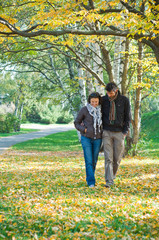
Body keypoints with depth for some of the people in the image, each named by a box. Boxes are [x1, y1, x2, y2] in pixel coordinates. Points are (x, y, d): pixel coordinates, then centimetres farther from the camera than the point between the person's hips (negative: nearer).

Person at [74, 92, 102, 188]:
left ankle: (89, 178, 28)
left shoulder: (101, 110, 2)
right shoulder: (84, 110, -8)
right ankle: (91, 182, -9)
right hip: (86, 138, -3)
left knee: (94, 161, 9)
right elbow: (77, 123, 0)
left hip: (97, 139, 3)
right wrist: (84, 130, -14)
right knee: (89, 161, -11)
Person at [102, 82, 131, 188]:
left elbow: (128, 117, 1)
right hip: (106, 132, 0)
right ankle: (109, 181, -7)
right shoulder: (103, 100, 0)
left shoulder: (124, 100, -4)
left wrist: (125, 132, -6)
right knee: (108, 157, -7)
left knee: (117, 158, 5)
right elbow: (100, 115, 10)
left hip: (119, 132, 0)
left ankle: (112, 175, 29)